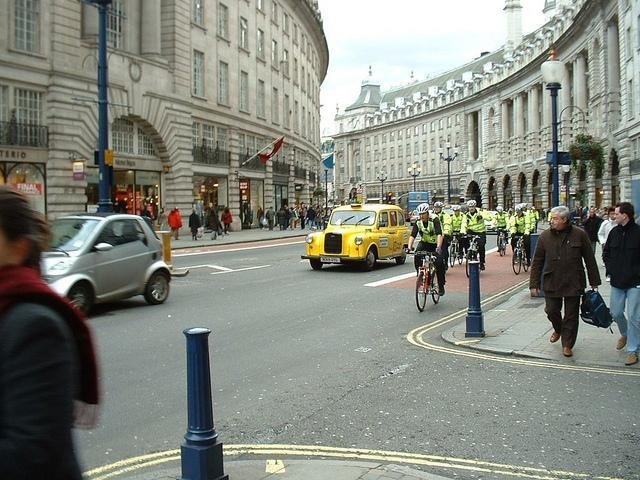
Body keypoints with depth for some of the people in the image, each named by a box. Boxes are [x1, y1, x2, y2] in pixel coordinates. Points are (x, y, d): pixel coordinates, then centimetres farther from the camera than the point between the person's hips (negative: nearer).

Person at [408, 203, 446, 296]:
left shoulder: (434, 220, -24)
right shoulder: (418, 222, -12)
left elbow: (439, 234, -36)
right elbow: (412, 235, -19)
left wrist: (438, 247, -50)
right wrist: (409, 247, -35)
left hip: (436, 244, -3)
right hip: (424, 243, 3)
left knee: (439, 262, -20)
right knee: (416, 257, -26)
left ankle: (441, 286, -4)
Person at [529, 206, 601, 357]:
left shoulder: (579, 235, -5)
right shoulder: (545, 236, -1)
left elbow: (590, 260, 1)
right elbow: (537, 262, 2)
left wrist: (594, 282, 2)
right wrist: (534, 284, -1)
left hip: (573, 283, -1)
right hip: (551, 283, 2)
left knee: (571, 316, 5)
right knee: (552, 311, 8)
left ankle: (567, 345, 18)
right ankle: (558, 330, 40)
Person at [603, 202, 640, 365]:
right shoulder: (614, 232, 4)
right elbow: (606, 252, 17)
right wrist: (610, 269, 7)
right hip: (617, 281, 6)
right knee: (616, 313, 14)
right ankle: (625, 334, 42)